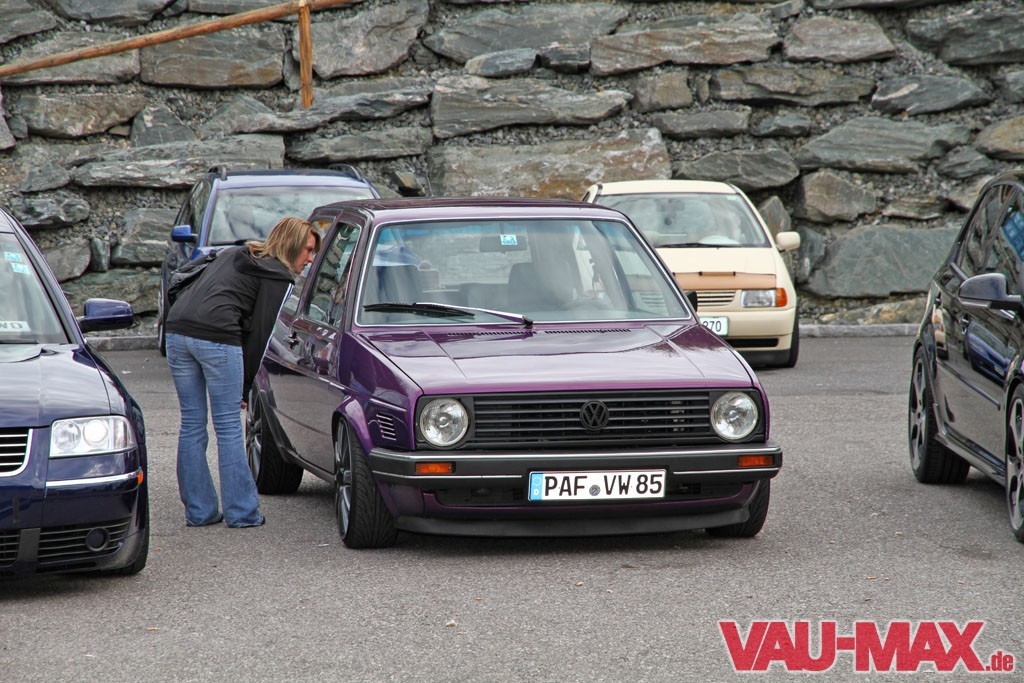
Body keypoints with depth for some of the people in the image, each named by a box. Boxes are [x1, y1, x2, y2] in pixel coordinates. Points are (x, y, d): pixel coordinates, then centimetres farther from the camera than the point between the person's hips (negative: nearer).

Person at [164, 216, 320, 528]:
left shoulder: (232, 255, 28)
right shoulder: (277, 276, 5)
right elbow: (259, 333, 0)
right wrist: (244, 388, 7)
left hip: (177, 328, 7)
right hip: (216, 337, -7)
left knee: (192, 425, 11)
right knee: (229, 428, 1)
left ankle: (198, 511, 16)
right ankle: (241, 512, 6)